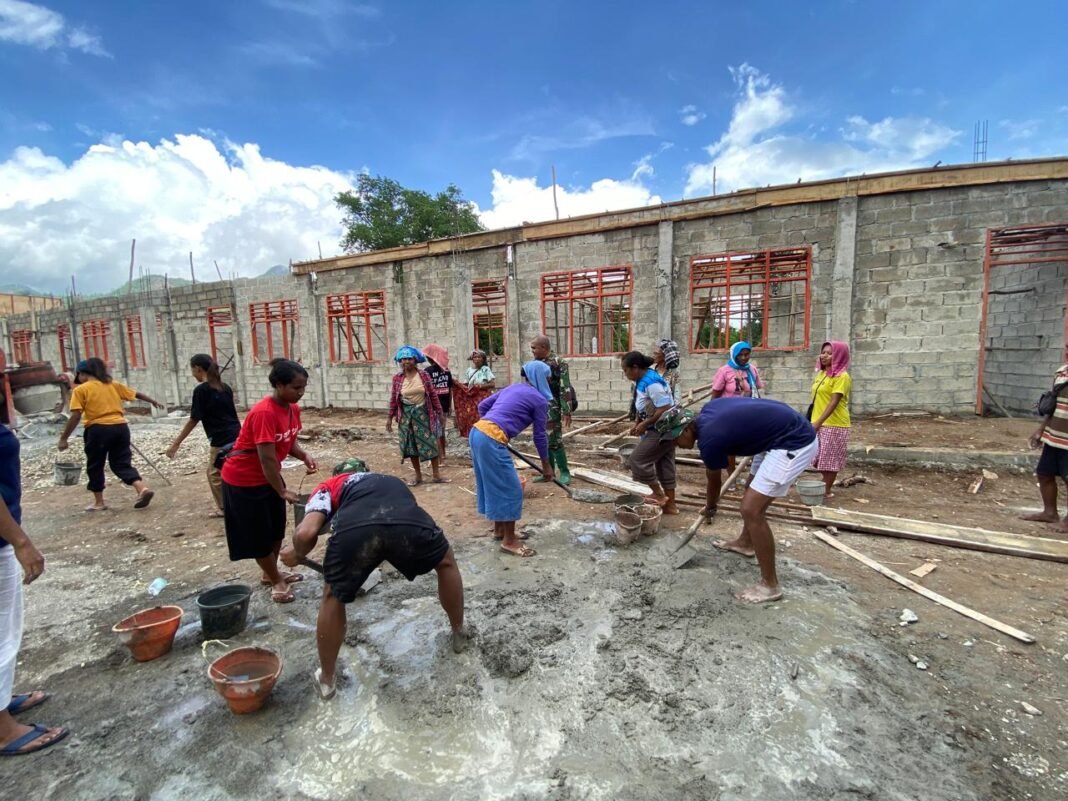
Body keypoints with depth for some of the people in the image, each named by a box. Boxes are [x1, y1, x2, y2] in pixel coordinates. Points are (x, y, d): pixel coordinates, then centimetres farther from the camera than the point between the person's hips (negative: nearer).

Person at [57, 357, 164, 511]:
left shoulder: (81, 390, 0)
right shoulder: (113, 384, 13)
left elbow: (75, 416, -8)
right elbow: (136, 394, 23)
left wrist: (64, 438, -3)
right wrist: (154, 402, 39)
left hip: (98, 429, -4)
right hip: (120, 427, 4)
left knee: (95, 466, 12)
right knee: (122, 464, 11)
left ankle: (99, 502, 21)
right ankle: (142, 489, -9)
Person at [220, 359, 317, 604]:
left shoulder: (293, 409, -4)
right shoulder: (264, 413, -30)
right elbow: (267, 458, -29)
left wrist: (305, 456, -14)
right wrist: (282, 491, -24)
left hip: (268, 476, 8)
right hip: (244, 479, -8)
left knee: (277, 528, 17)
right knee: (258, 534, 5)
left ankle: (271, 573, 36)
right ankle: (276, 582, 20)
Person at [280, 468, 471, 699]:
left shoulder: (327, 487, 36)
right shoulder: (392, 481, 47)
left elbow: (306, 533, 16)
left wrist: (296, 554, 39)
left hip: (354, 529, -2)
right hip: (409, 523, 2)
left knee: (333, 597, 31)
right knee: (446, 562, 35)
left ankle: (326, 679, 44)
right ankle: (459, 633, 50)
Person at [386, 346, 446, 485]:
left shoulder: (423, 375, -4)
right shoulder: (397, 378, -2)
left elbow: (433, 395, -1)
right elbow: (393, 399, 3)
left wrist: (440, 413, 0)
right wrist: (389, 417, 2)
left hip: (423, 413, -1)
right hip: (406, 414, 1)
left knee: (430, 443, 0)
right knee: (410, 445, 7)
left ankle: (436, 474, 12)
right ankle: (418, 475, 20)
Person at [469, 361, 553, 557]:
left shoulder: (512, 388, 23)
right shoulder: (539, 399, 1)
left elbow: (483, 406, 22)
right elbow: (540, 435, 6)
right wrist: (546, 464, 17)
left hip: (478, 432, 9)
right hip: (491, 440, -9)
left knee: (495, 485, 21)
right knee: (510, 489, 3)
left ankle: (499, 529, 35)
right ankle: (509, 541, 12)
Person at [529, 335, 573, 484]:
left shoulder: (558, 363, -12)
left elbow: (565, 388, -16)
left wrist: (566, 411, -21)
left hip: (552, 409, -8)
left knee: (554, 441, -7)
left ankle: (565, 473, 4)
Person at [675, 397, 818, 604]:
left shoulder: (709, 439, -18)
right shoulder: (707, 410, 4)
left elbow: (714, 481, 1)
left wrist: (709, 508, 22)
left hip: (794, 444, -11)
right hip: (792, 433, 11)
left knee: (752, 509, -11)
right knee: (752, 492, 24)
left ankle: (770, 585, 1)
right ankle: (745, 542, 45)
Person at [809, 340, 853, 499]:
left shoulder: (841, 376, -13)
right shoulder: (821, 373, 11)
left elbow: (834, 402, -19)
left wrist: (818, 422, -24)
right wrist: (813, 421, 15)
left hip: (834, 424, -7)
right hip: (819, 423, 7)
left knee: (830, 459, 2)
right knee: (821, 458, 15)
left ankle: (827, 491, 13)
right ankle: (823, 487, 28)